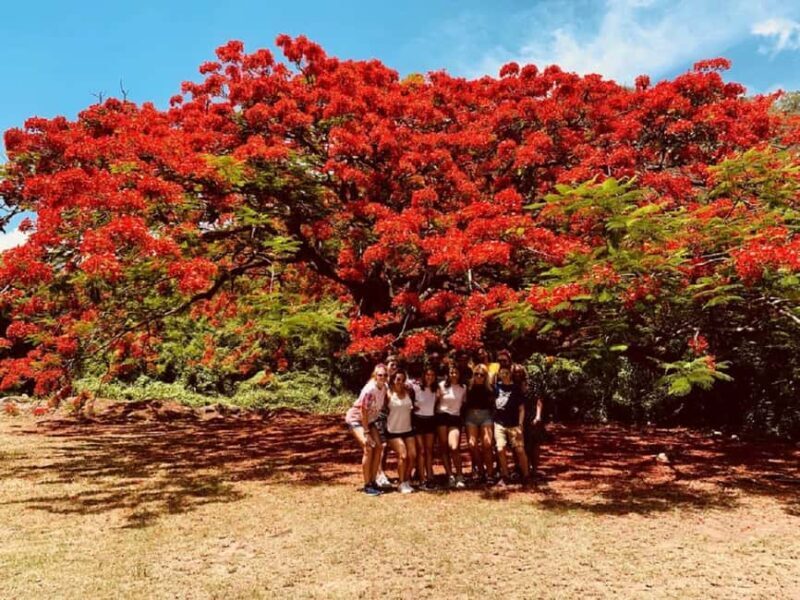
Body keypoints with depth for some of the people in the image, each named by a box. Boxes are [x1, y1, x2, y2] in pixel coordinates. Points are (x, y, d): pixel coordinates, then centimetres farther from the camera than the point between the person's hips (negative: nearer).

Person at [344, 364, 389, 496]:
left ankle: (373, 481, 8)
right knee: (368, 448, -18)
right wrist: (366, 433, -21)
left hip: (370, 420, 7)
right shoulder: (369, 390, -29)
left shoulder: (385, 388, -10)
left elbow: (384, 404, 2)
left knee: (378, 447, -4)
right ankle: (367, 485, -9)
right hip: (356, 419, -7)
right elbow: (363, 412, -24)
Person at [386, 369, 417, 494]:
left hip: (408, 429, 5)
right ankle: (401, 484, 4)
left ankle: (407, 480, 20)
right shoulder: (389, 394, -10)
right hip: (394, 431, -5)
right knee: (403, 455, -14)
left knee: (412, 455, -1)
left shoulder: (407, 392, 3)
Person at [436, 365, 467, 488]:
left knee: (454, 448, -16)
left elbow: (465, 404, 14)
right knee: (444, 448, -1)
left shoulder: (463, 388, 8)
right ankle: (450, 476, 9)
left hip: (455, 418, 0)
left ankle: (459, 476, -3)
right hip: (442, 416, 0)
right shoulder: (442, 385, 0)